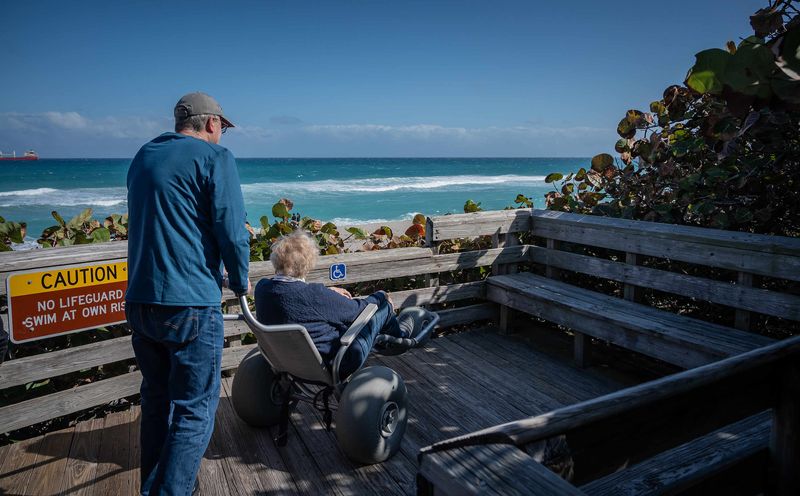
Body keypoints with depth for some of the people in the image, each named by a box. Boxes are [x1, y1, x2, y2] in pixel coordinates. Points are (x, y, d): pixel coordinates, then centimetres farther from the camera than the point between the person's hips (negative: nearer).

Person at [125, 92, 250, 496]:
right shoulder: (214, 157, -7)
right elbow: (231, 232, -14)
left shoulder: (143, 156, 16)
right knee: (194, 409, 3)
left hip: (139, 300, 8)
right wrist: (240, 282, 3)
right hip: (189, 304, -8)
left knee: (156, 398, 21)